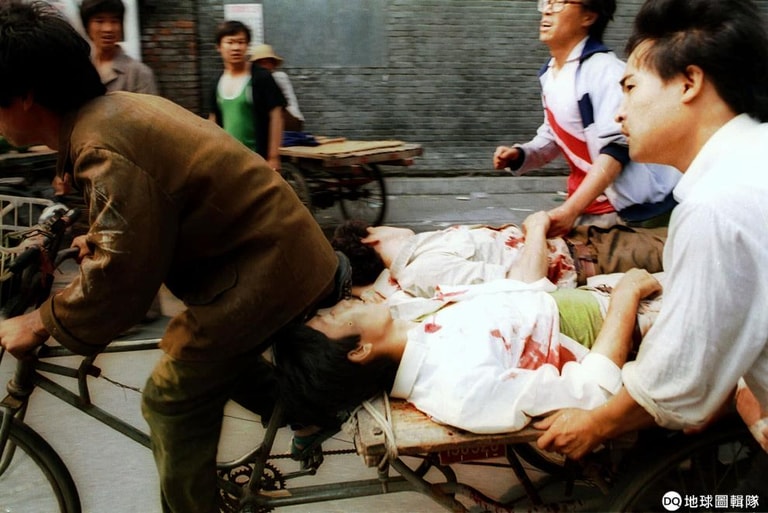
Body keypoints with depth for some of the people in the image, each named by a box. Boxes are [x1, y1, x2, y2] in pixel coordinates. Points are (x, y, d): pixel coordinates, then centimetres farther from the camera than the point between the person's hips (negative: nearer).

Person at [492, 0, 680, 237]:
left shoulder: (606, 70, -15)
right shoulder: (550, 75, 10)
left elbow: (616, 147, -23)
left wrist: (570, 209, -30)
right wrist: (519, 155, 0)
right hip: (587, 208, 7)